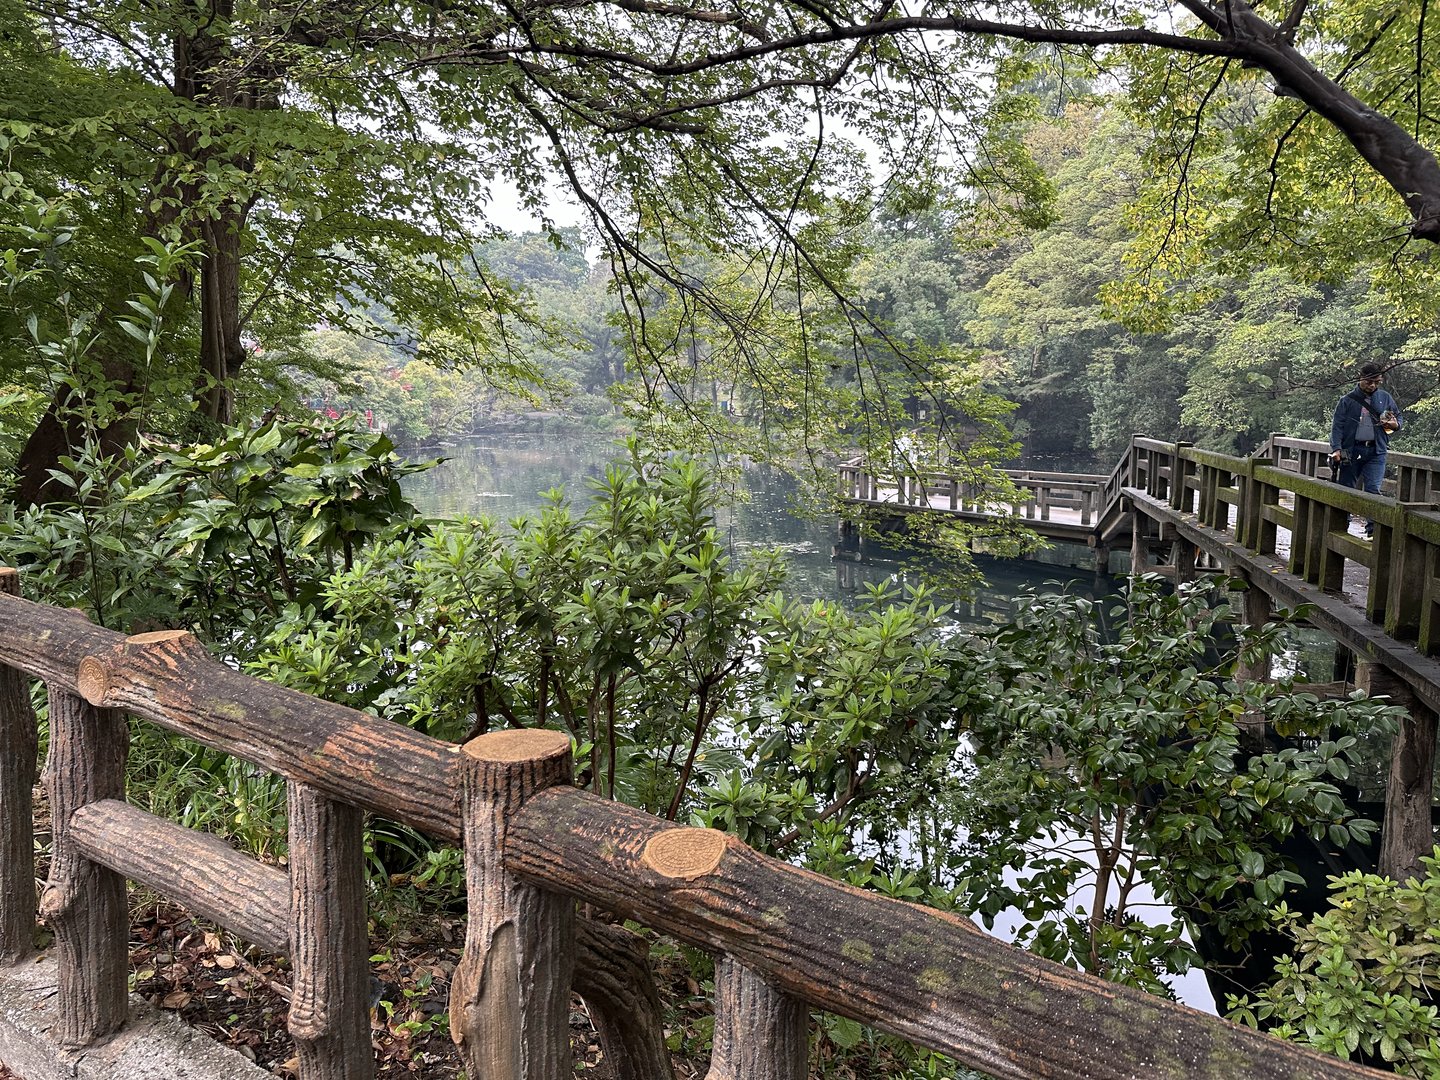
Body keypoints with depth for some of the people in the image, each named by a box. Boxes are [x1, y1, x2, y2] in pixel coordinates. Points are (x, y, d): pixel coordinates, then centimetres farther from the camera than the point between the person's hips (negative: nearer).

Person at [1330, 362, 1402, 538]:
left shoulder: (1385, 399, 12)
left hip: (1376, 452, 1)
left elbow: (1399, 418, 23)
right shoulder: (1347, 401, 4)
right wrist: (1336, 449, -13)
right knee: (1345, 489, 5)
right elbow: (1337, 426, -1)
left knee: (1373, 490, -11)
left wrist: (1395, 425, -2)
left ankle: (1373, 529, -11)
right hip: (1351, 451, 0)